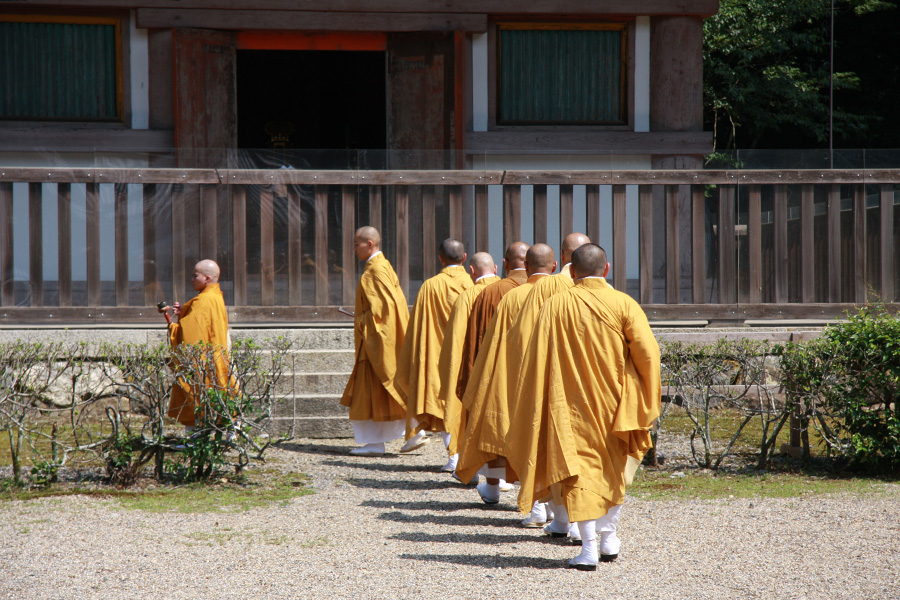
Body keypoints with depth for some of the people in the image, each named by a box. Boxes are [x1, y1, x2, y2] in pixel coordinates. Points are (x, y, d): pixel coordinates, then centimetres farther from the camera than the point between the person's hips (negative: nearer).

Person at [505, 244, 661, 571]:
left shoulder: (556, 305, -6)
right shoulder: (624, 304, -8)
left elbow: (537, 359, -5)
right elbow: (647, 353, -13)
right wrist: (645, 397, 3)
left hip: (571, 403, -1)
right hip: (613, 402, 1)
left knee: (579, 469, 2)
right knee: (614, 468, 20)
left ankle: (589, 547, -6)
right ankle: (609, 536, 23)